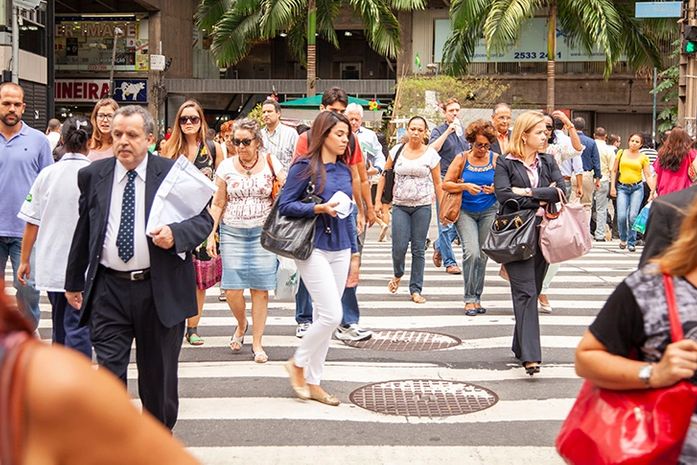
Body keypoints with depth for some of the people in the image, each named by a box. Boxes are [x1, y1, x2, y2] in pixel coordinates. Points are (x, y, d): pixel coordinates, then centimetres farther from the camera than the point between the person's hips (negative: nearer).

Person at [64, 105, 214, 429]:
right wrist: (74, 281, 18)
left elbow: (204, 220, -2)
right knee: (109, 371, -2)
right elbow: (83, 231, 14)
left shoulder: (175, 174, -3)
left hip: (160, 290, -1)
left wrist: (175, 234, -23)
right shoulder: (92, 176, 5)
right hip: (108, 290, 1)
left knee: (158, 372, 13)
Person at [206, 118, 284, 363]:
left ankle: (257, 342, 11)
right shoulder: (226, 166, 4)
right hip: (232, 232, 1)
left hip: (263, 232, -1)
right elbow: (218, 204, 6)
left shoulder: (270, 163, 1)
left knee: (260, 288, -1)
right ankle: (241, 325, 26)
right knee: (232, 288, -5)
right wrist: (210, 234, 1)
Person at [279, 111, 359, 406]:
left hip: (340, 251, 7)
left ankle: (313, 382, 19)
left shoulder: (344, 170, 11)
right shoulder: (305, 167, -8)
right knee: (332, 315, -12)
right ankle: (298, 363, 11)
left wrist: (354, 254, 16)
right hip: (313, 249, -7)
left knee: (324, 317, 9)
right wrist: (319, 208, -23)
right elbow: (285, 205, -10)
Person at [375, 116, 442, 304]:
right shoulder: (397, 151, 4)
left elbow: (437, 183, 5)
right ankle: (398, 275, 26)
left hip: (422, 206, -1)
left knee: (418, 249, 2)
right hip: (400, 205, 1)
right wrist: (378, 200, 4)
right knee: (399, 247, -6)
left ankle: (416, 290, 11)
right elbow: (385, 176, 10)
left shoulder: (431, 154, 2)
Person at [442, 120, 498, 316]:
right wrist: (464, 186, -19)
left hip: (489, 211, 2)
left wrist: (496, 188, -14)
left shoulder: (496, 159, 1)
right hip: (465, 212, -2)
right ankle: (470, 298, -8)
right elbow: (446, 184, -3)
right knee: (472, 252, -17)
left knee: (482, 255, 6)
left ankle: (477, 298, 19)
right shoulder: (462, 159, -2)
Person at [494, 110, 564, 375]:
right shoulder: (505, 163, 0)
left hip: (542, 234, 5)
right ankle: (530, 356, -18)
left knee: (533, 292, 10)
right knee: (526, 293, -13)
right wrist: (539, 201, -10)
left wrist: (529, 192, -10)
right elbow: (503, 195, -14)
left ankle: (521, 347, 22)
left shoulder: (547, 162, 13)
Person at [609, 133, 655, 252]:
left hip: (637, 188, 0)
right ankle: (623, 239, 14)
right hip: (622, 188, 0)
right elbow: (614, 171, 10)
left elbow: (648, 175, 2)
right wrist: (612, 187, 1)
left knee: (633, 216, -10)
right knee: (621, 216, -12)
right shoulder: (621, 153, 7)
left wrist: (653, 189, -12)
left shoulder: (643, 157, 5)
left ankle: (631, 242, 6)